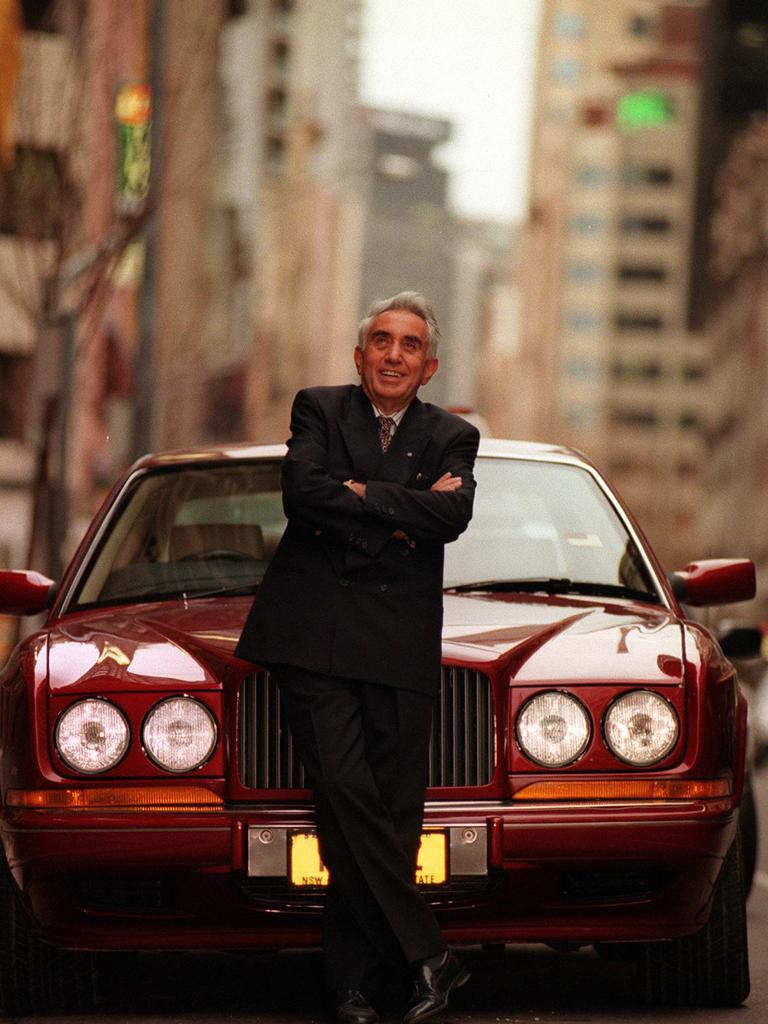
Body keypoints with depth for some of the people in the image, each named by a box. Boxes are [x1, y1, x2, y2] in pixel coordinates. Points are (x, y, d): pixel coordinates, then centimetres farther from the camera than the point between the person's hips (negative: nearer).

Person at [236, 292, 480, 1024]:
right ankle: (428, 956, -11)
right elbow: (302, 491, -7)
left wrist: (359, 495, -7)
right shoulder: (319, 410, 12)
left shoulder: (450, 437, 15)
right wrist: (401, 515, -6)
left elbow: (452, 516, -6)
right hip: (313, 629, -1)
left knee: (391, 807, -4)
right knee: (345, 790, -15)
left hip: (401, 641, 1)